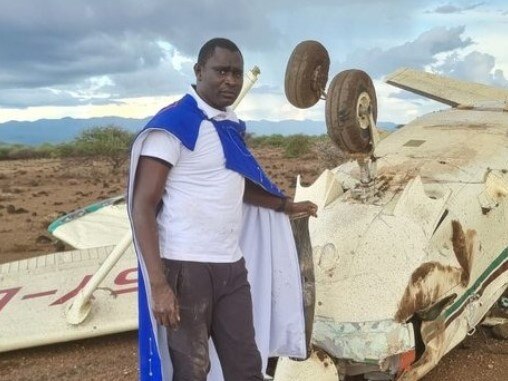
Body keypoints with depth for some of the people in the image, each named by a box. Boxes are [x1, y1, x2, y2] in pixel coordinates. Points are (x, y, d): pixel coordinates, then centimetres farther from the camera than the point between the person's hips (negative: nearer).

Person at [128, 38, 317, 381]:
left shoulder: (230, 126, 11)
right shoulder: (173, 124, -11)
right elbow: (143, 206, -15)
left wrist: (286, 205, 33)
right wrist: (158, 284, -21)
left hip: (231, 266, 7)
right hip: (186, 267, -6)